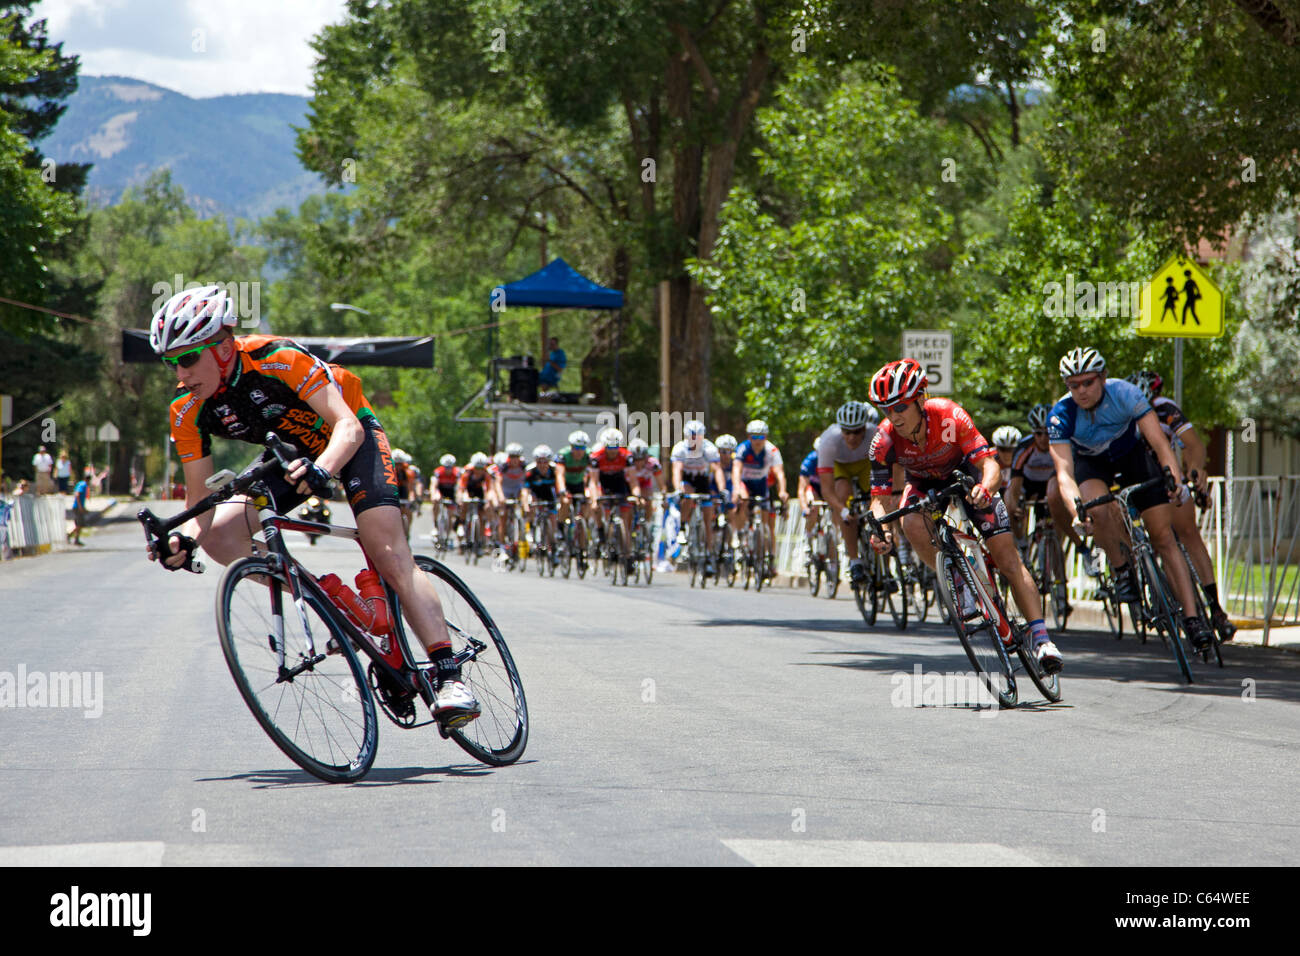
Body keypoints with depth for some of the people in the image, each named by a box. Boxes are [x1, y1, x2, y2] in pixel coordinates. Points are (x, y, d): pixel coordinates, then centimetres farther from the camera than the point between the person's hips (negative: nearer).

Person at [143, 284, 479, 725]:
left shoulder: (277, 360, -34)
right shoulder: (189, 411, -19)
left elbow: (348, 426, -38)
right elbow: (199, 497, -15)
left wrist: (321, 468, -59)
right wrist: (184, 537, -37)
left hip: (350, 437, -6)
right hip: (292, 451, 6)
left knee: (389, 554, -23)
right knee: (220, 536, -15)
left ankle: (449, 676, -25)